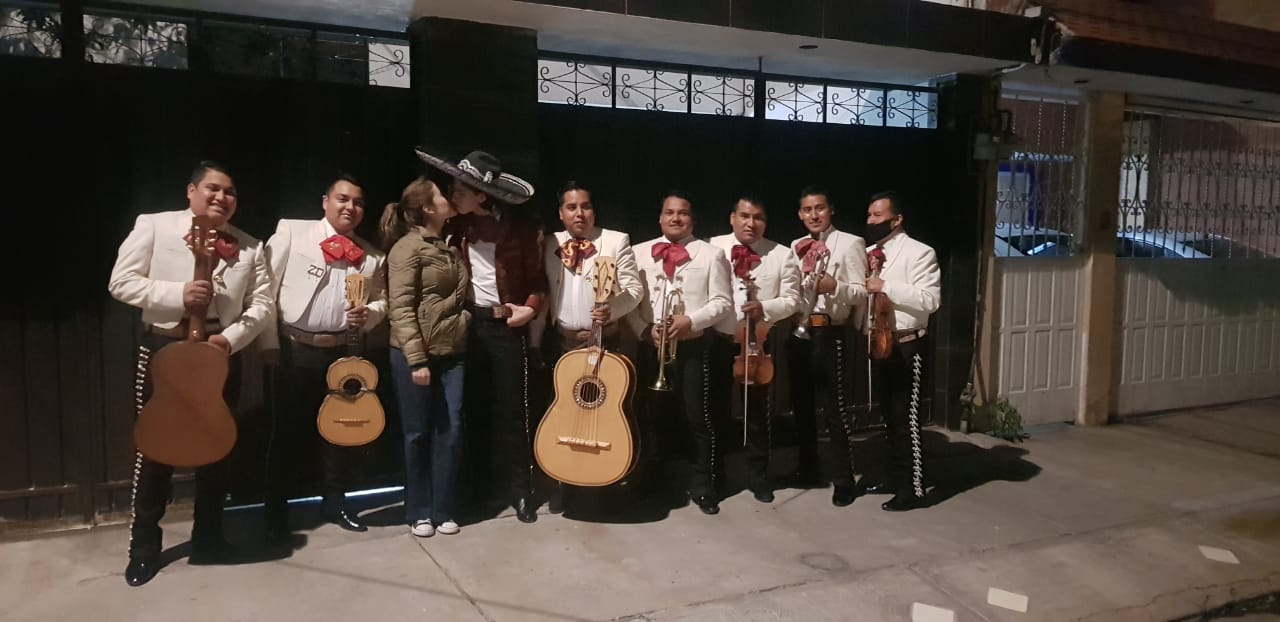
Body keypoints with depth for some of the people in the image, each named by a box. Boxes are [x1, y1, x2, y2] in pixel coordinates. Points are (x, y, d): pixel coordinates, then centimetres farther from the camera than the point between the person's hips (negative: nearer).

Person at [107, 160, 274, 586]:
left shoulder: (249, 247, 6)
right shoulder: (153, 226, 0)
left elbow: (263, 305, 1)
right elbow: (121, 282, -6)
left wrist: (230, 338, -15)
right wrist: (178, 294, -20)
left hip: (221, 351, 3)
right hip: (163, 348, -2)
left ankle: (208, 535, 24)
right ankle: (144, 542, 19)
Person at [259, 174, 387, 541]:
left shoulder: (372, 256, 8)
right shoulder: (291, 231, -2)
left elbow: (381, 301, 14)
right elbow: (266, 287, -5)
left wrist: (367, 315, -9)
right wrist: (270, 344, -9)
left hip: (341, 351, 4)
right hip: (294, 348, -3)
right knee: (288, 430, 5)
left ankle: (334, 501, 28)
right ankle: (277, 510, 20)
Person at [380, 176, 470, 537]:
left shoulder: (449, 246, 15)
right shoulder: (408, 247, -9)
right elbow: (401, 307, -15)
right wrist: (417, 360, -19)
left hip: (452, 353, 7)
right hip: (416, 355, -6)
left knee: (450, 431, 6)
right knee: (418, 434, 4)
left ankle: (443, 510, 17)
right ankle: (419, 513, 18)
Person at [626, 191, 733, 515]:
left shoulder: (710, 254, 3)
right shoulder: (639, 253, 8)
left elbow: (722, 301, -2)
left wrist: (691, 320, -16)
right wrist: (645, 330, -10)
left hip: (692, 345, -2)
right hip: (650, 345, 2)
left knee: (697, 419, 0)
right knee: (652, 416, 11)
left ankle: (702, 486, 13)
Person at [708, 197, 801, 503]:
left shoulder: (782, 255, 0)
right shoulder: (712, 248, -1)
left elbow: (792, 300, -2)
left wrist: (766, 308, -20)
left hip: (760, 342, 0)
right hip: (717, 341, 0)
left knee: (757, 409, 11)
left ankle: (758, 474, 27)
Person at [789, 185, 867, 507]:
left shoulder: (849, 243, -5)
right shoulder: (795, 247, 14)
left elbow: (862, 293, -10)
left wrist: (836, 286, -28)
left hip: (829, 334, -7)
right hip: (798, 333, 7)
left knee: (831, 406, -6)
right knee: (802, 404, 15)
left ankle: (843, 480, 4)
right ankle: (809, 468, 30)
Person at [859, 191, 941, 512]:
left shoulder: (919, 252, -10)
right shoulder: (868, 253, 13)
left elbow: (930, 299, -20)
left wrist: (886, 287, -22)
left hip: (906, 346, -8)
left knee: (907, 418, -2)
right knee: (889, 415, 16)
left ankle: (913, 488, 8)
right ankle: (895, 478, 29)